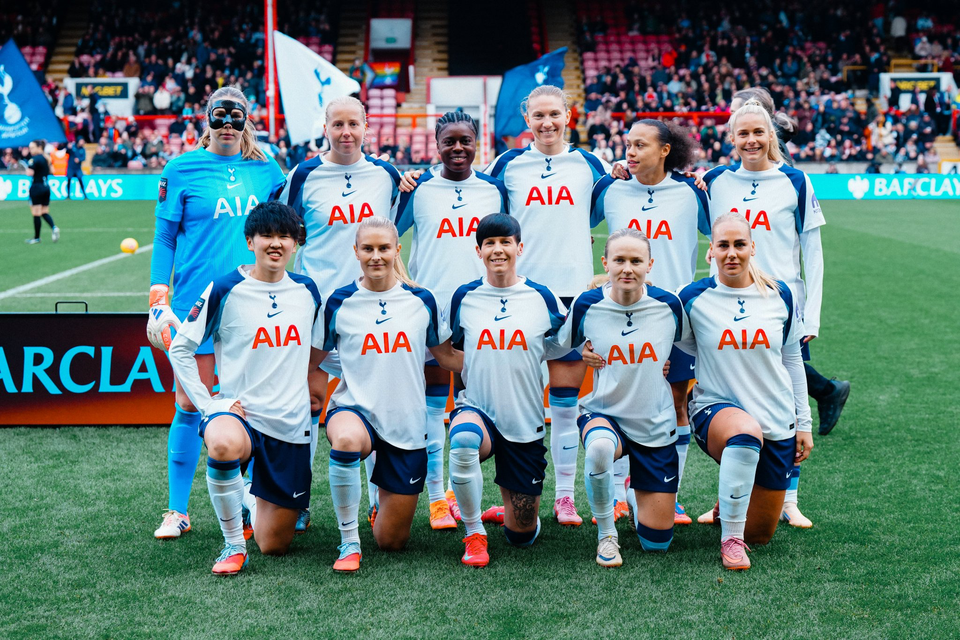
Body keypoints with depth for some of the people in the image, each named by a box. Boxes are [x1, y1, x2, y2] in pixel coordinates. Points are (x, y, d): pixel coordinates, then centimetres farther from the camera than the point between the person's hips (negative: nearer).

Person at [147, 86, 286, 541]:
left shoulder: (265, 170, 10)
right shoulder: (182, 170, 2)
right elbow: (165, 237, 4)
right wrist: (158, 294, -3)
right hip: (197, 300, -2)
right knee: (191, 404, -1)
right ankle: (177, 511, 10)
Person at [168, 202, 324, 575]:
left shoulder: (307, 291, 5)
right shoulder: (224, 291, -7)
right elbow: (180, 349, -2)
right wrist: (207, 403, -10)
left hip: (291, 425, 3)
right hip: (239, 413, -3)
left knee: (274, 546, 5)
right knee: (223, 443, -43)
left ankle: (260, 502, 42)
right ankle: (233, 543, -19)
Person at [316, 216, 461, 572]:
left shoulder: (421, 300, 0)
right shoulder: (339, 303, -3)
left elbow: (446, 357, 10)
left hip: (407, 422, 2)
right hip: (354, 409, -2)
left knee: (392, 542, 5)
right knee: (347, 439, -43)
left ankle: (385, 498, 43)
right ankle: (349, 541, -21)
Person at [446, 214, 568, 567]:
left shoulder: (542, 297, -2)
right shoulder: (464, 297, 1)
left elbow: (565, 345, 12)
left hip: (525, 422, 1)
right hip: (476, 409, -1)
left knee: (522, 535, 5)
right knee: (463, 438, -40)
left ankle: (510, 503, 44)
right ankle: (474, 533, -18)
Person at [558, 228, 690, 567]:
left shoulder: (669, 304, -9)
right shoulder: (587, 305, -11)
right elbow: (560, 349, 6)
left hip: (657, 425, 1)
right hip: (604, 414, -1)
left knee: (657, 542, 2)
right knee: (599, 448, -41)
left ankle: (634, 496, 39)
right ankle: (606, 534, -13)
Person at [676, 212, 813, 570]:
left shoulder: (781, 297, 0)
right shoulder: (693, 298, -6)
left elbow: (793, 361, 9)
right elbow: (682, 344, 14)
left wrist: (804, 424, 10)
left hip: (778, 423, 3)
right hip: (715, 410, -3)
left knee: (761, 535, 7)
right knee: (746, 432, -42)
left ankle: (726, 507, 44)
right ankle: (730, 537, -24)